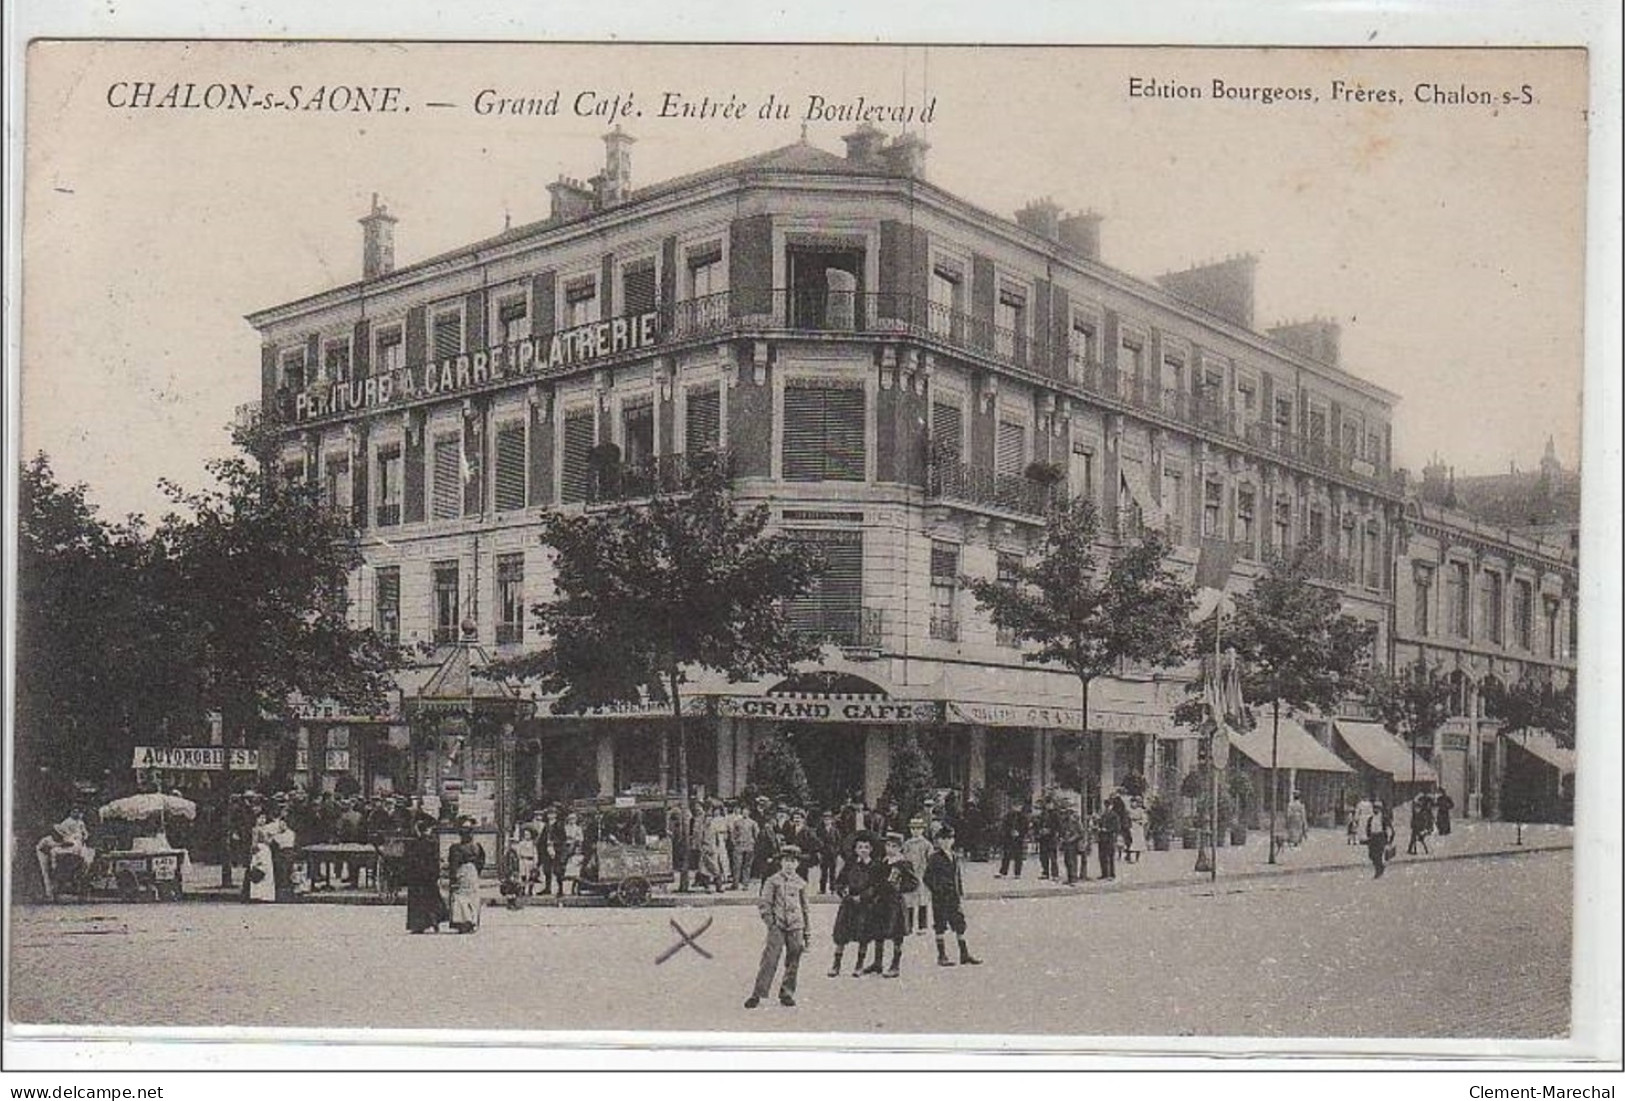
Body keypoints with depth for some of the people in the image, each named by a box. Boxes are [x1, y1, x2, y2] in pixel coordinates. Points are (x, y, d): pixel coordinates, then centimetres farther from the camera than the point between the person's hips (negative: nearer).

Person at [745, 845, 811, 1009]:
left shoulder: (801, 883, 10)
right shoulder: (773, 881, 0)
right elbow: (763, 903, 0)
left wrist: (806, 932, 16)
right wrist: (770, 921, -10)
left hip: (796, 927, 3)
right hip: (777, 927, -3)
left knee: (793, 963, 5)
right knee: (770, 960, -9)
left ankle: (787, 994, 17)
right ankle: (757, 994, -6)